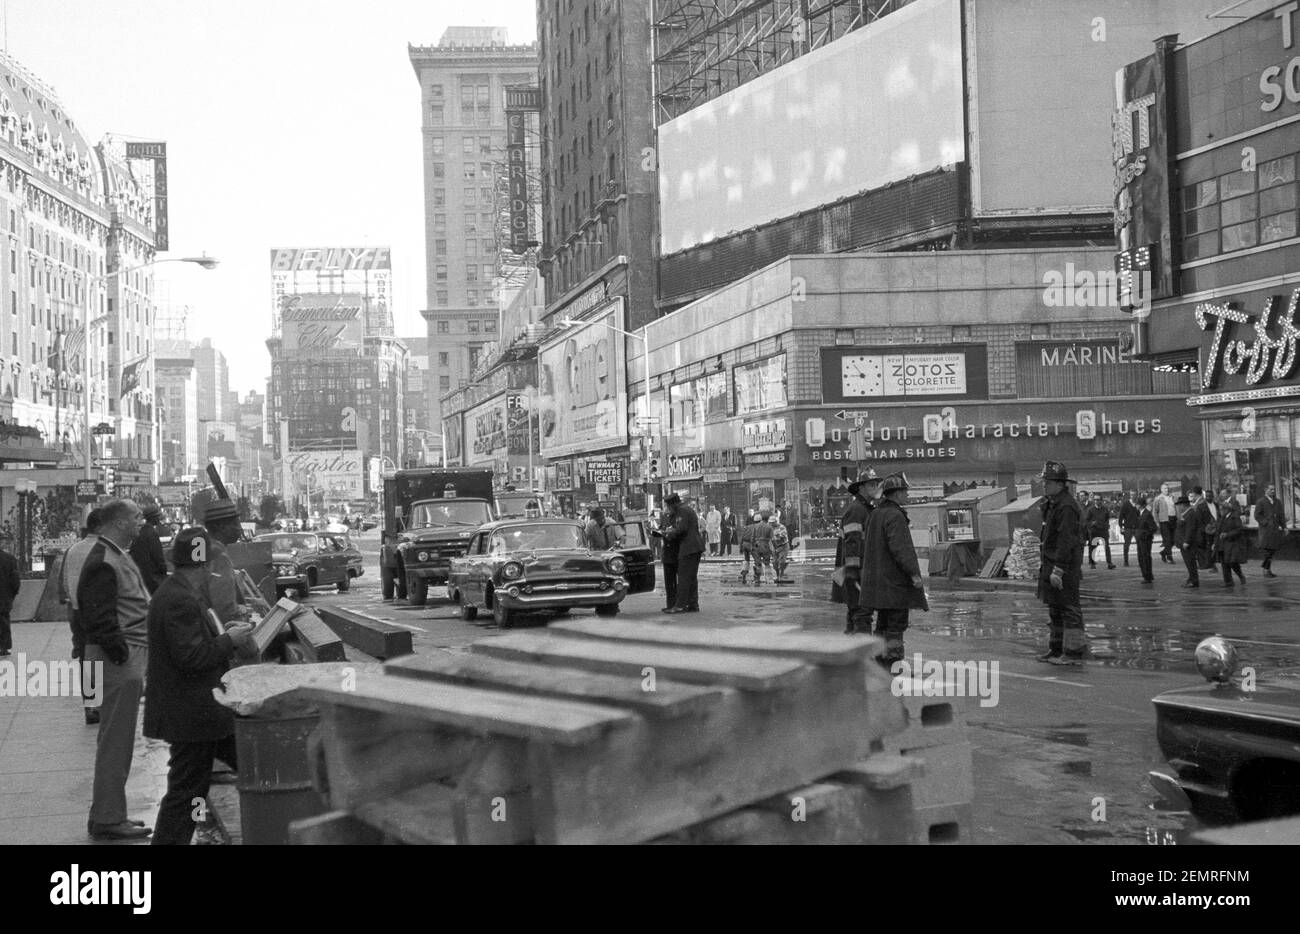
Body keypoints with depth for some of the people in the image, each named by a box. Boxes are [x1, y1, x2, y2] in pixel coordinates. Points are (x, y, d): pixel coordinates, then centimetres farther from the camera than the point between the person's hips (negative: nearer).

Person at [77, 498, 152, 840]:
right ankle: (107, 820, 3)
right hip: (119, 661, -11)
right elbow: (100, 619, -22)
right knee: (116, 741, -4)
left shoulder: (116, 557, 17)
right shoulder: (104, 564, -17)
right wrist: (122, 655, -19)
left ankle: (106, 814, 25)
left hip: (129, 660, 11)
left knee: (116, 740, 16)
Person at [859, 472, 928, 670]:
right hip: (894, 580, -10)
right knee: (897, 624, -6)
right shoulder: (894, 516, -16)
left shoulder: (874, 515, 15)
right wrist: (914, 574, -24)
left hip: (877, 578, 10)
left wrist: (869, 573, 26)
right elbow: (900, 548, -24)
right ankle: (891, 664, -7)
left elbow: (866, 546, 21)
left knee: (884, 623, 14)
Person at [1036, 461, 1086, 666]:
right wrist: (1043, 563, 21)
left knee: (1069, 609, -5)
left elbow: (1066, 541, -23)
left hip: (1065, 565, -10)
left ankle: (1074, 653, -2)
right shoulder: (1052, 504, 15)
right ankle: (1056, 649, 23)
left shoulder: (1067, 507, -18)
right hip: (1051, 563, 11)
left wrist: (1058, 570, -25)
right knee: (1054, 610, 15)